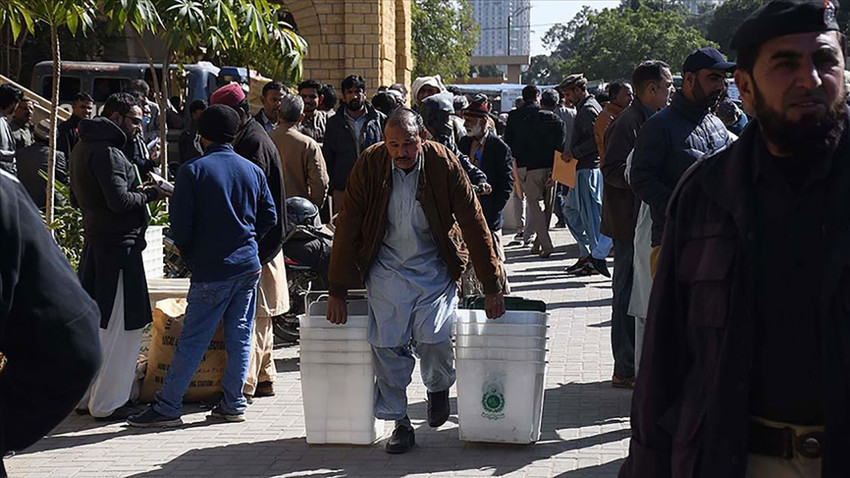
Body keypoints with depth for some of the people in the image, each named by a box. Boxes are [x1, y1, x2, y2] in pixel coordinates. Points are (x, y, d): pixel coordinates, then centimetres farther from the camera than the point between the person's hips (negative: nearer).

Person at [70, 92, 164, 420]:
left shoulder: (83, 149, 15)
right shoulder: (107, 152, -16)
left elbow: (76, 200, 22)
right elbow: (119, 201, -23)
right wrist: (149, 195, -7)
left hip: (94, 243, 10)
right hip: (118, 245, -10)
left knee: (95, 323, 17)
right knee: (120, 326, -4)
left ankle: (85, 396, 25)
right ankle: (108, 404, 0)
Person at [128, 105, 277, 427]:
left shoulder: (192, 171, -8)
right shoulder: (253, 171, 6)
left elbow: (180, 224, -9)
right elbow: (269, 217, 10)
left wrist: (190, 256, 7)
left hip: (211, 271, -4)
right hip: (249, 266, 4)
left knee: (192, 340, -2)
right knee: (240, 336, 10)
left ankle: (168, 407, 1)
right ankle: (233, 404, 13)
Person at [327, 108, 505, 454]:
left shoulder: (443, 164, -14)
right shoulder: (369, 165, -11)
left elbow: (474, 224, -8)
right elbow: (348, 228, -4)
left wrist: (491, 286, -6)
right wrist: (338, 291, -3)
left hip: (434, 268, -1)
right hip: (386, 267, 1)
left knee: (434, 338, -14)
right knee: (388, 345, -8)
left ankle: (438, 387, 19)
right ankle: (399, 423, 6)